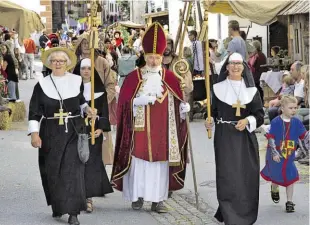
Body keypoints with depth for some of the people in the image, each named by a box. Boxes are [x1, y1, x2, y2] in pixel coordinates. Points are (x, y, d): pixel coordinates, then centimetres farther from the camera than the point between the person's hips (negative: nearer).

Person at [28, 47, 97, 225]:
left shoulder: (77, 81, 4)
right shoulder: (42, 85, 0)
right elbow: (35, 111, 0)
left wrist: (87, 109, 0)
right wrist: (34, 133, -8)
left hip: (74, 131, 0)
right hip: (51, 133, 0)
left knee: (73, 170, -8)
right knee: (53, 171, 5)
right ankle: (57, 206, 22)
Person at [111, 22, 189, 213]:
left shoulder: (169, 77, 7)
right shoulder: (134, 77, 2)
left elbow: (178, 100, 7)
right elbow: (125, 101, -2)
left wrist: (183, 107, -14)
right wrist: (141, 100, -18)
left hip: (162, 130, 1)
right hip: (140, 129, -1)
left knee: (160, 161, 2)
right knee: (139, 160, -1)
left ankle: (158, 198, 7)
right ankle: (137, 196, 9)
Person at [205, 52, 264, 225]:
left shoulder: (251, 90, 6)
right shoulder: (218, 88, 4)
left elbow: (260, 114, 3)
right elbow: (213, 111, 6)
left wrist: (247, 121, -14)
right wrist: (210, 122, -14)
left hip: (246, 138, 2)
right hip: (225, 138, -1)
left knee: (246, 176, 2)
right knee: (227, 176, -7)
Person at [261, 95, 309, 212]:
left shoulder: (297, 122, -4)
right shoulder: (275, 122, -15)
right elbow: (271, 138, -15)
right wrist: (274, 153, -19)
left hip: (289, 156, 3)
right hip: (276, 156, -2)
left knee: (290, 178, -1)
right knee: (276, 177, 15)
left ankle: (289, 202, 10)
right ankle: (274, 190, 49)